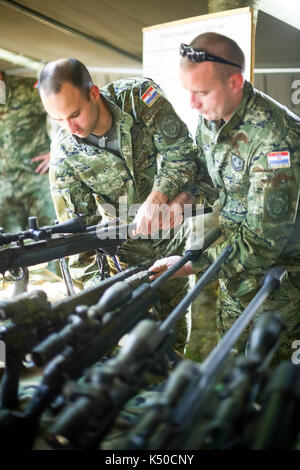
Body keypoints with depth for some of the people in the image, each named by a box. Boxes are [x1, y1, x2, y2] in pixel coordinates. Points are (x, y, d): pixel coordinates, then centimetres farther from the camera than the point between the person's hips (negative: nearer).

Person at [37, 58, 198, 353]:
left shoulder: (139, 96, -23)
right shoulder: (64, 154, -21)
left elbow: (180, 150, -20)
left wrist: (158, 198, -36)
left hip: (172, 236, 1)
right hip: (125, 248, 0)